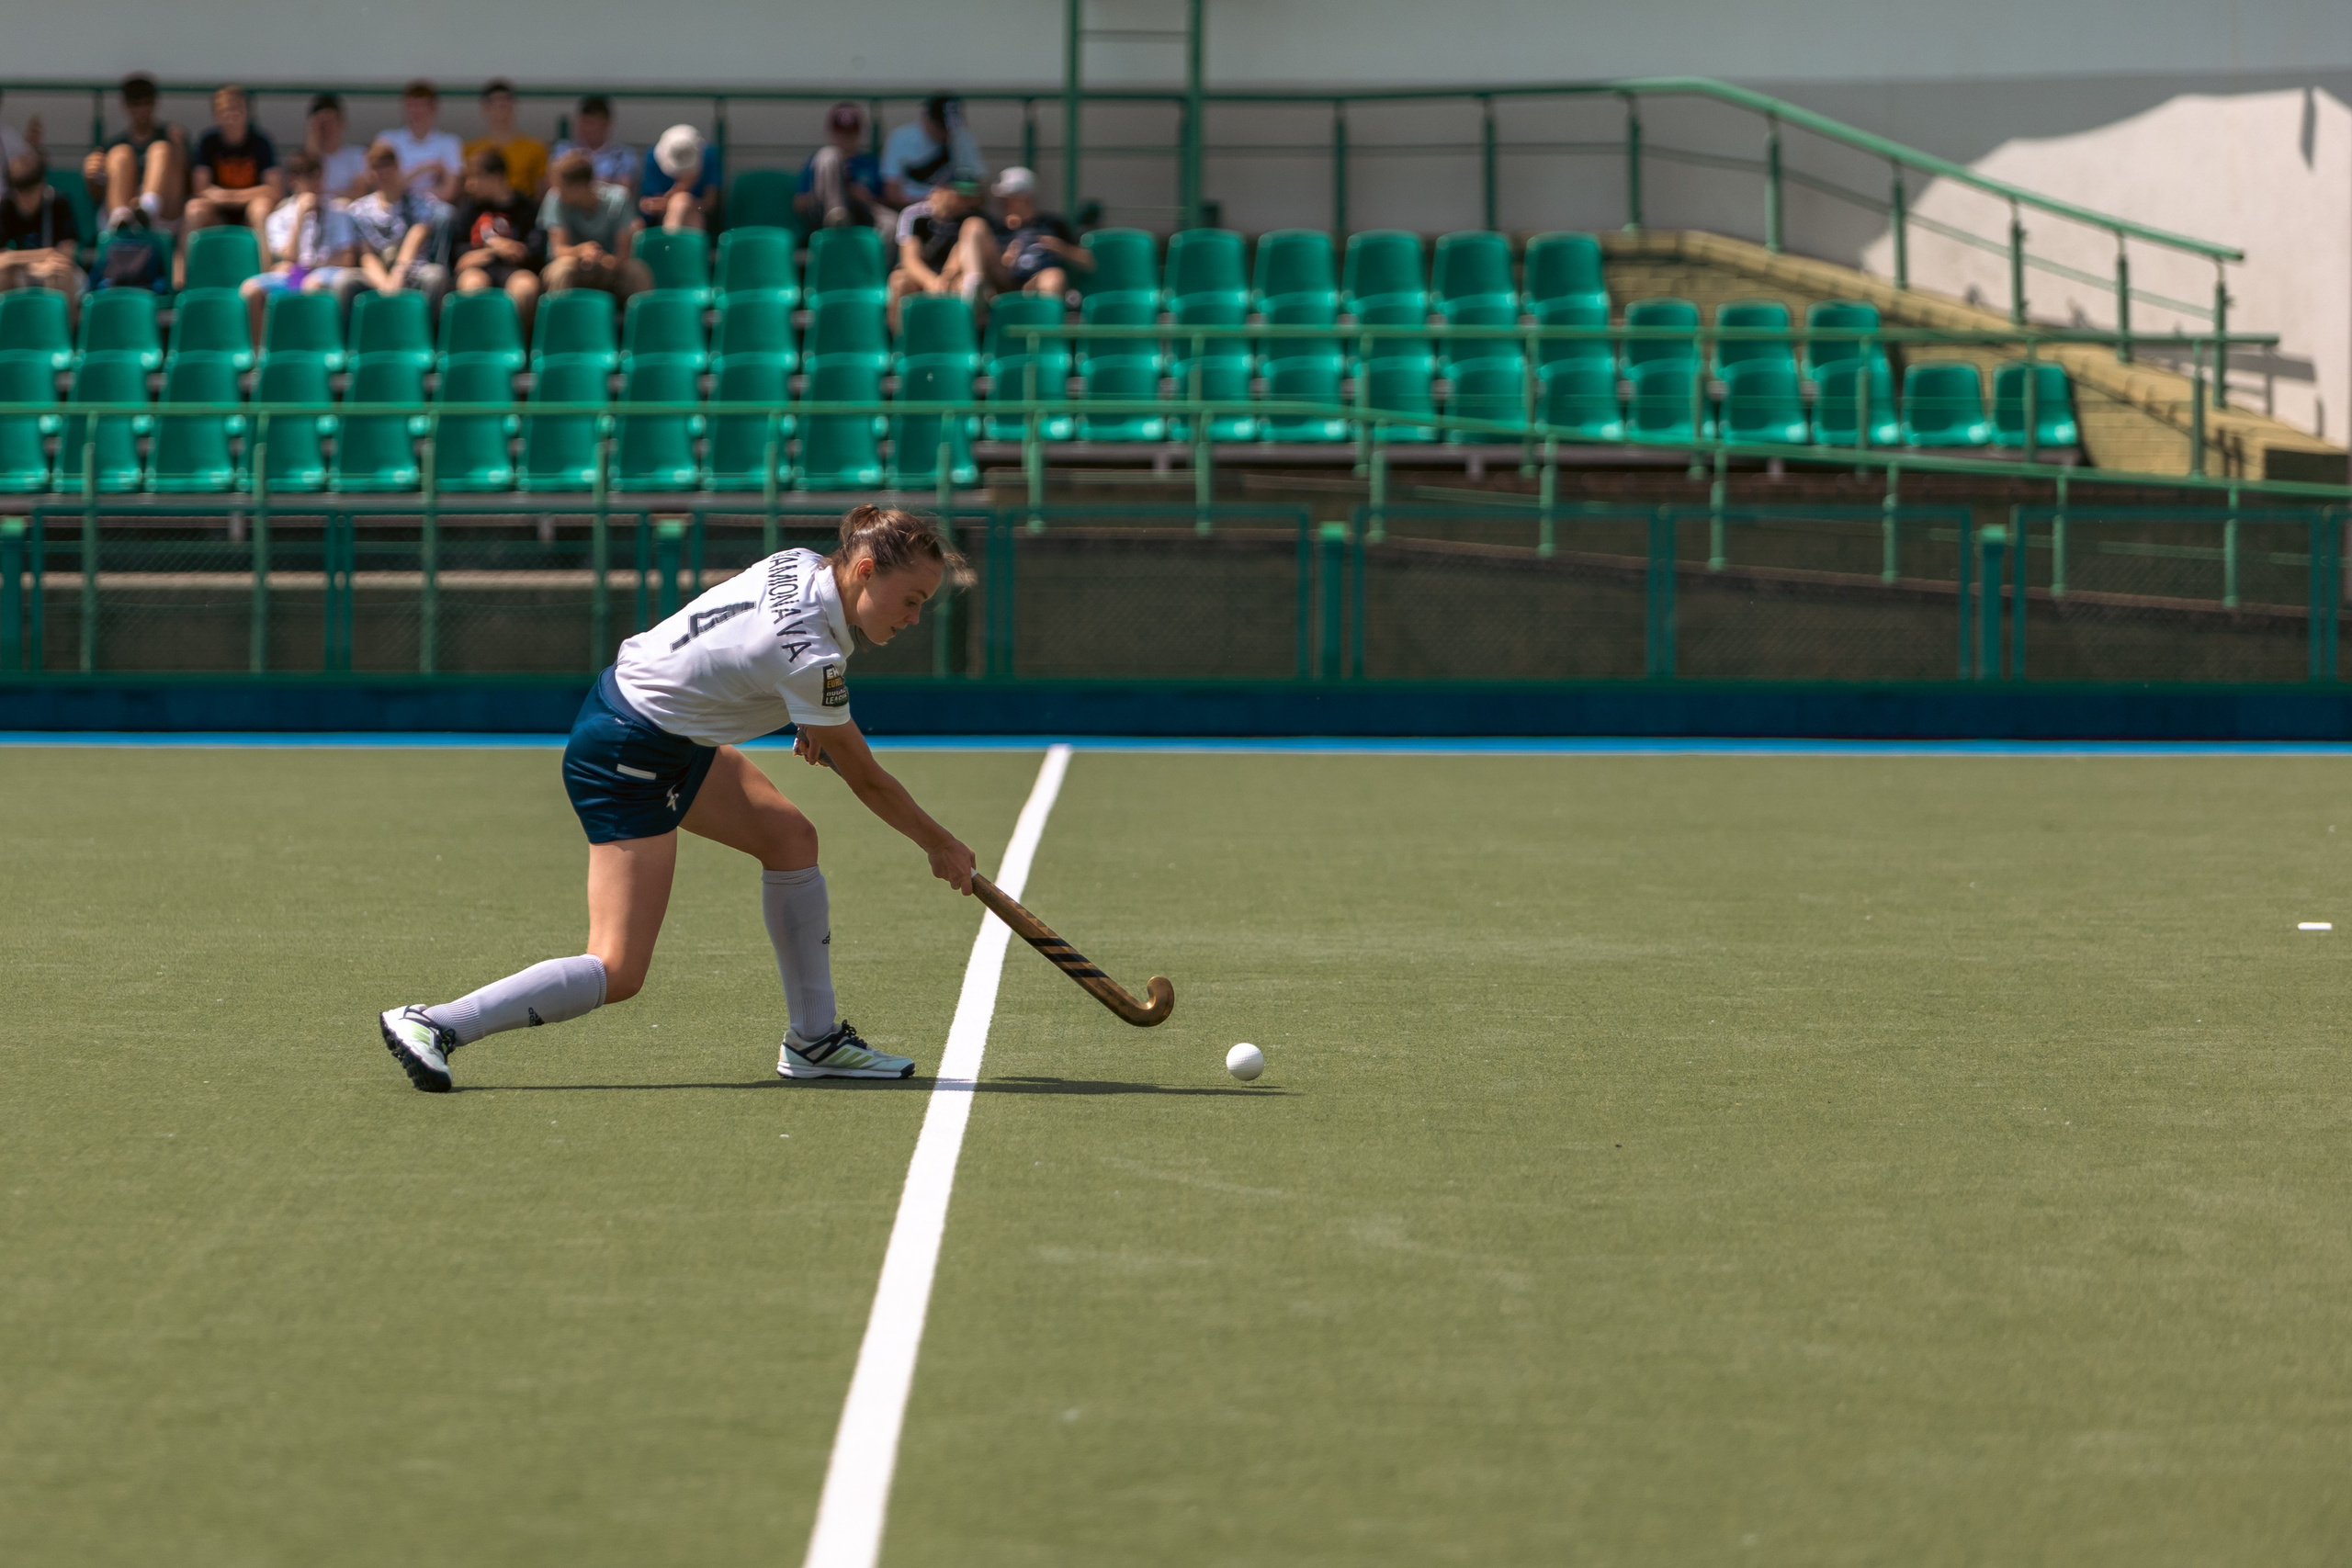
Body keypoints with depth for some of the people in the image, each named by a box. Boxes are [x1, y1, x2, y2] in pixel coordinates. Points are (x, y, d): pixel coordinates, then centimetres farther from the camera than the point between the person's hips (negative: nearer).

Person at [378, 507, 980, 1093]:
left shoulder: (801, 564, -2)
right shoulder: (810, 654, -26)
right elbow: (866, 780, -14)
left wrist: (815, 722, 18)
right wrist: (941, 846, 0)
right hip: (624, 760, -10)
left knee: (791, 837, 11)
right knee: (618, 973, -10)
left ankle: (813, 1040, 19)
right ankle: (430, 1026, -6)